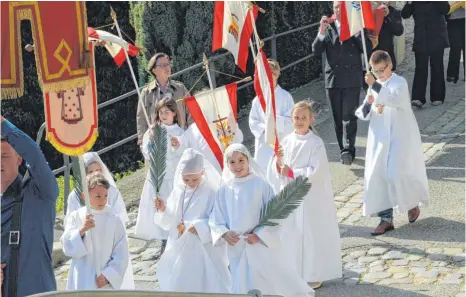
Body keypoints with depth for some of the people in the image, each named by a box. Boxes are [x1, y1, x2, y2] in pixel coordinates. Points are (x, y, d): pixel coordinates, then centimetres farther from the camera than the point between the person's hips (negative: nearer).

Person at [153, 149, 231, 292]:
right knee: (177, 286, 12)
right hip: (179, 251, 5)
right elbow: (169, 222, 7)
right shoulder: (177, 192, 4)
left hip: (205, 252, -5)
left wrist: (196, 227, -26)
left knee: (204, 286, 1)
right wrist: (163, 210, -12)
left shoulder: (211, 193, -11)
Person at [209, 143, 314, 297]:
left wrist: (259, 235, -15)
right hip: (237, 249, 4)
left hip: (262, 246, -3)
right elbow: (216, 219, 6)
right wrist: (224, 233, -12)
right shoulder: (224, 190, 2)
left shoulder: (260, 185, -8)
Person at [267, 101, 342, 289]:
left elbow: (315, 172, -18)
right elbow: (277, 172, 2)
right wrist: (278, 162, -18)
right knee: (291, 234, 11)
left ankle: (315, 274, 17)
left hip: (311, 198, -5)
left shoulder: (316, 143, -11)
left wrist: (291, 172, -17)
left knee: (312, 235, 4)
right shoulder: (286, 141, 2)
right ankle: (296, 272, 25)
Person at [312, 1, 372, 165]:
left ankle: (348, 150, -14)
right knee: (338, 118, 8)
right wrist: (321, 31, -14)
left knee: (349, 116, -11)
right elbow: (316, 51, -1)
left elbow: (367, 49, -6)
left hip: (352, 79, -2)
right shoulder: (328, 27, 8)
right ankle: (344, 150, 17)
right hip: (332, 78, 3)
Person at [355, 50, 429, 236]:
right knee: (377, 177, 0)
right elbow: (362, 115, 8)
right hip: (380, 139, 6)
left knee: (395, 175, -12)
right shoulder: (376, 86, 11)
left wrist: (375, 85, -38)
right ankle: (386, 219, 8)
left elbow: (394, 99, -29)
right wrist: (368, 105, -13)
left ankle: (413, 204, 17)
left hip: (400, 137, -6)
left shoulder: (400, 82, -7)